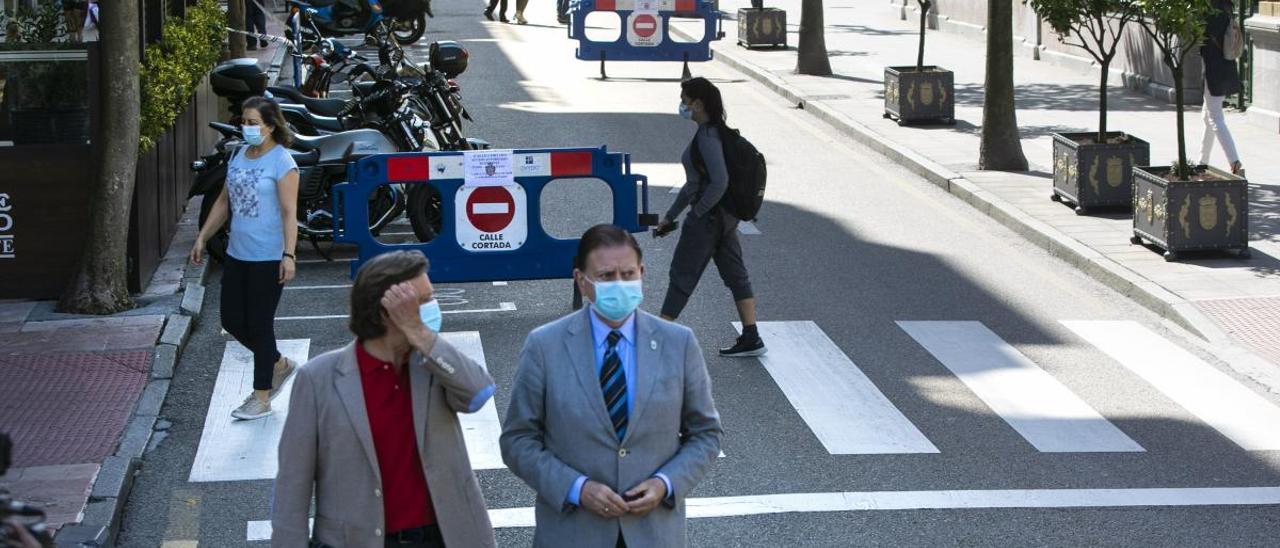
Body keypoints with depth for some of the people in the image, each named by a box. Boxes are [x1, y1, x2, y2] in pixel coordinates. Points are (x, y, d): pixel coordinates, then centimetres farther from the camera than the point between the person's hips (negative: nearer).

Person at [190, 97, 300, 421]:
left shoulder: (281, 161, -12)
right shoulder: (239, 157, 10)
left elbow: (289, 212, -16)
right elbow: (224, 202, 18)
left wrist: (288, 255, -23)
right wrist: (202, 238, 16)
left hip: (268, 258, -8)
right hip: (237, 254, 8)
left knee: (259, 325, 0)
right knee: (232, 321, 11)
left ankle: (262, 399, 12)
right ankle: (279, 365, 33)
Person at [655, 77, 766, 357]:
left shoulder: (707, 137, -20)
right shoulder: (712, 132, 11)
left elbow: (719, 182, -29)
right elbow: (694, 182, 18)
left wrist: (698, 211, -17)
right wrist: (671, 216, 21)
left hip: (708, 217, -10)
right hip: (725, 217, 10)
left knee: (682, 274, 0)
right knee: (735, 273, 12)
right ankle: (751, 339, 17)